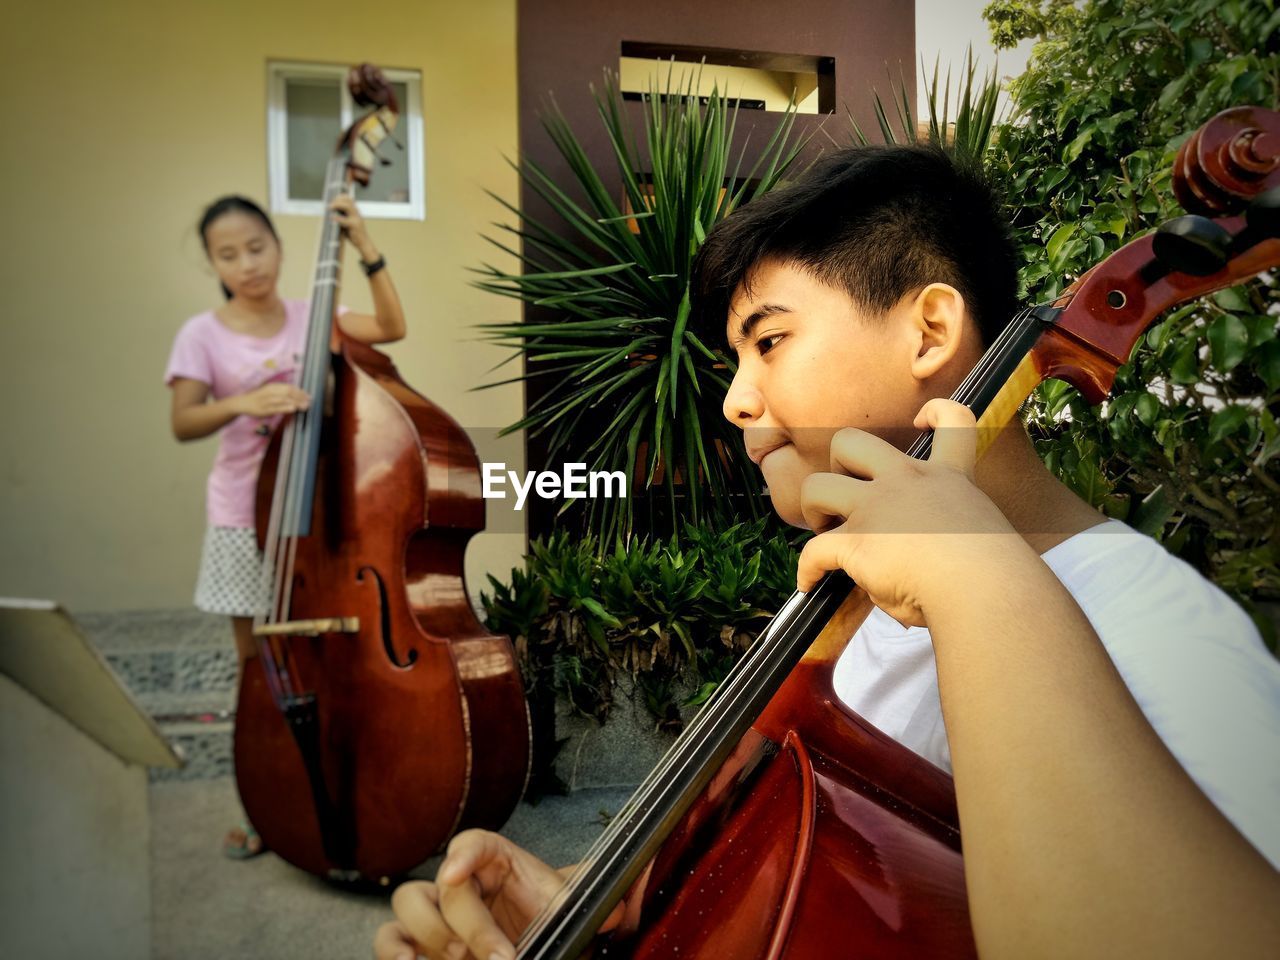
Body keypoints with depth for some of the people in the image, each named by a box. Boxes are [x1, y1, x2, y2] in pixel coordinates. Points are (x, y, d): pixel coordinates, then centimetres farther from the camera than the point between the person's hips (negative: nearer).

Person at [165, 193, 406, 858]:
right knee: (259, 662, 10)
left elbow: (391, 328, -9)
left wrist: (366, 250, -16)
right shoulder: (203, 334, -3)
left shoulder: (310, 316, 2)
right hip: (245, 520, 0)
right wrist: (242, 403, -31)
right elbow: (183, 423, -13)